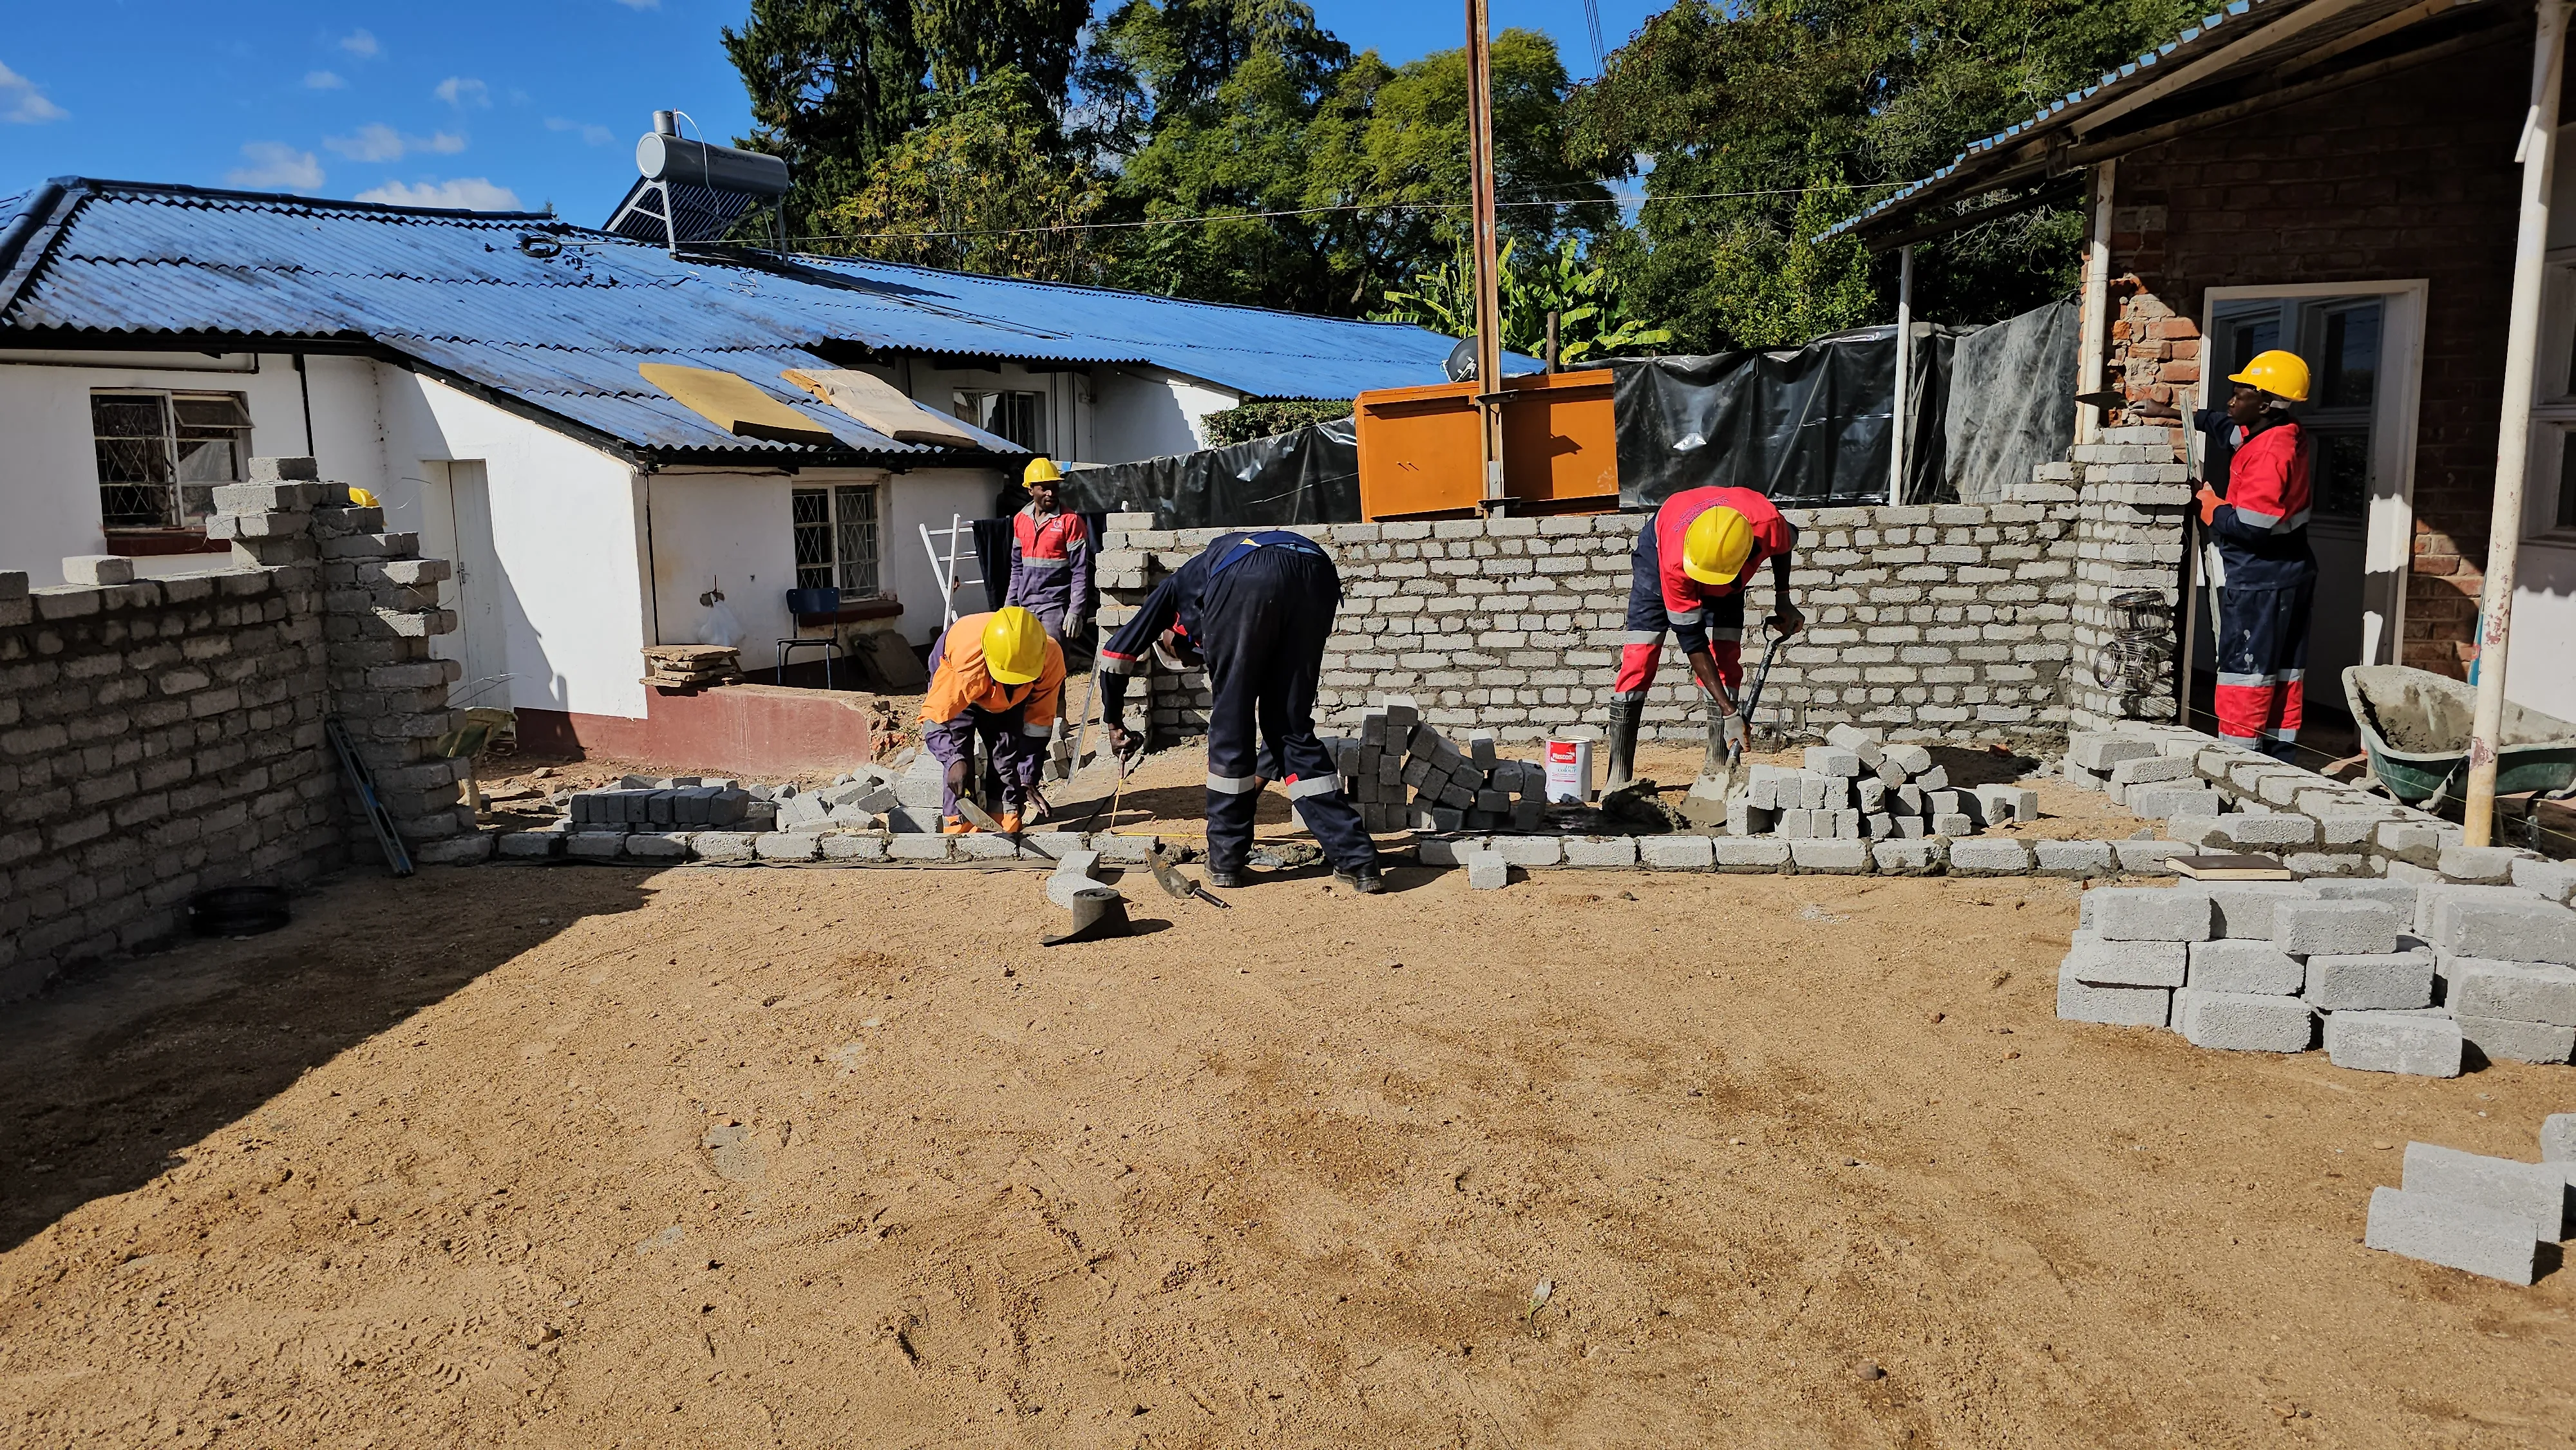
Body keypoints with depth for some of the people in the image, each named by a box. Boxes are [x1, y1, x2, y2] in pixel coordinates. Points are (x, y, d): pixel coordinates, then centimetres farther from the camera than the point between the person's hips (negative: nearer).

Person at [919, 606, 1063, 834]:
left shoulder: (1051, 658, -37)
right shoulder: (965, 664, -47)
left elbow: (1039, 723, -25)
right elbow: (933, 720, -41)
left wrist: (1028, 780, -25)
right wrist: (955, 759, -59)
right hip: (958, 689, -3)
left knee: (1009, 756, -6)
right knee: (959, 752, -18)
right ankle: (958, 828, -13)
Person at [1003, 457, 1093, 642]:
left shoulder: (1071, 521, -8)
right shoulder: (1020, 520, 10)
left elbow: (1080, 572, -10)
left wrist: (1076, 611, -15)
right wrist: (1010, 605, 15)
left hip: (1056, 607, -6)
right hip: (1026, 607, 6)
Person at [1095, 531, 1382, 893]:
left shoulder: (1179, 584, 38)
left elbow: (1115, 654, 32)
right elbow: (1283, 710, 46)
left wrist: (1115, 723, 46)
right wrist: (1260, 777, 55)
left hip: (1242, 581, -4)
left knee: (1229, 726, 12)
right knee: (1292, 730, 15)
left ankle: (1225, 861, 19)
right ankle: (1357, 860, 10)